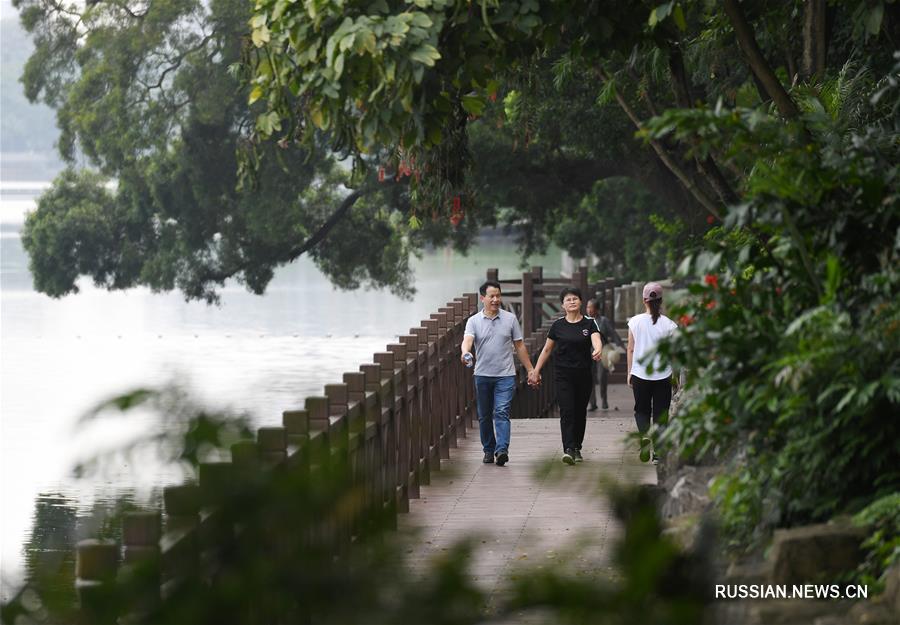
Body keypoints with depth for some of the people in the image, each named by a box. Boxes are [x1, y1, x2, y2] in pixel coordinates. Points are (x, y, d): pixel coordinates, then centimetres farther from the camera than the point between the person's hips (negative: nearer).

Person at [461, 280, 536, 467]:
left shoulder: (510, 319, 4)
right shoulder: (474, 321, 1)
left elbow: (519, 346, 9)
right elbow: (467, 340, -17)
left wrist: (530, 370, 8)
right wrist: (465, 353, -40)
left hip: (505, 375, -1)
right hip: (483, 375, 1)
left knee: (502, 413, -14)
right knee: (484, 416, 9)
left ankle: (502, 450, -23)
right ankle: (488, 450, 21)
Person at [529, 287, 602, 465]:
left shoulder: (589, 324, 0)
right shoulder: (558, 325, 3)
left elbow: (597, 341, -19)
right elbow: (547, 350, 10)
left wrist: (598, 351, -42)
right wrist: (536, 371, 8)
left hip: (583, 375, 1)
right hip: (563, 375, -1)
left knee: (580, 412, 10)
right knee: (567, 411, -14)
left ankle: (577, 448, 26)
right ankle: (568, 450, -22)